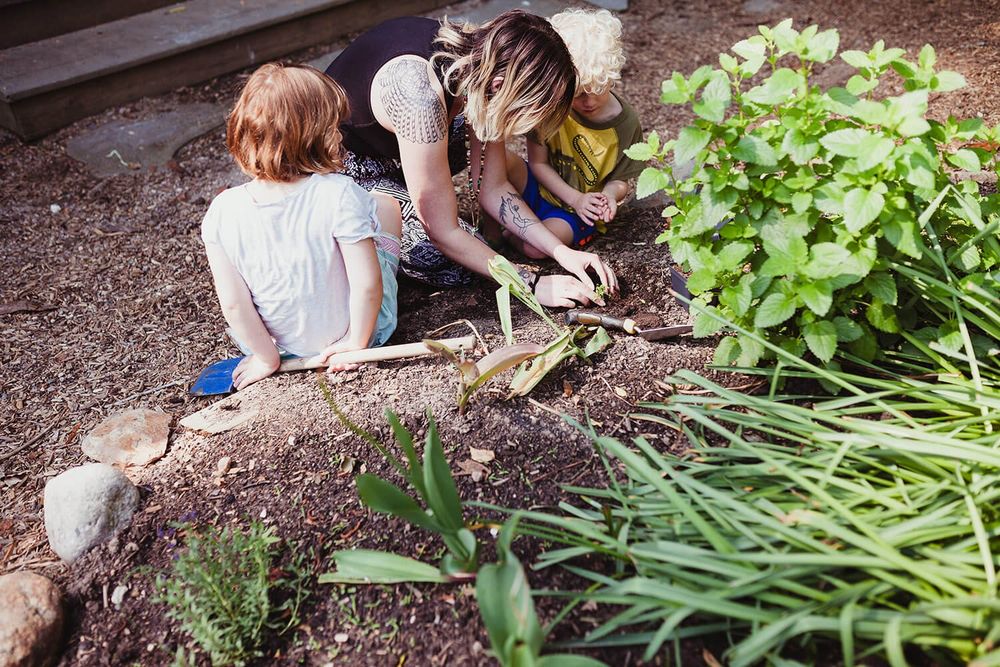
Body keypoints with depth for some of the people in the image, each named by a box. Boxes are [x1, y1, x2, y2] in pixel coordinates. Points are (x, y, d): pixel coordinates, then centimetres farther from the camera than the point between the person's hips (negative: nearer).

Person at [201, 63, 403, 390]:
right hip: (344, 336, -2)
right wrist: (357, 342, -9)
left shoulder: (222, 212, -18)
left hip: (283, 345, 3)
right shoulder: (339, 195, -28)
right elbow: (368, 284, -26)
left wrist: (267, 357, 2)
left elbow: (233, 304, -13)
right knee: (385, 204, 14)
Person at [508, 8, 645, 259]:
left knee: (535, 246, -31)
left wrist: (610, 195, -28)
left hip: (577, 212, -1)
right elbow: (538, 163, -9)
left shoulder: (626, 124, -14)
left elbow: (620, 180, -3)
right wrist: (575, 198, -20)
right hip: (541, 187, 2)